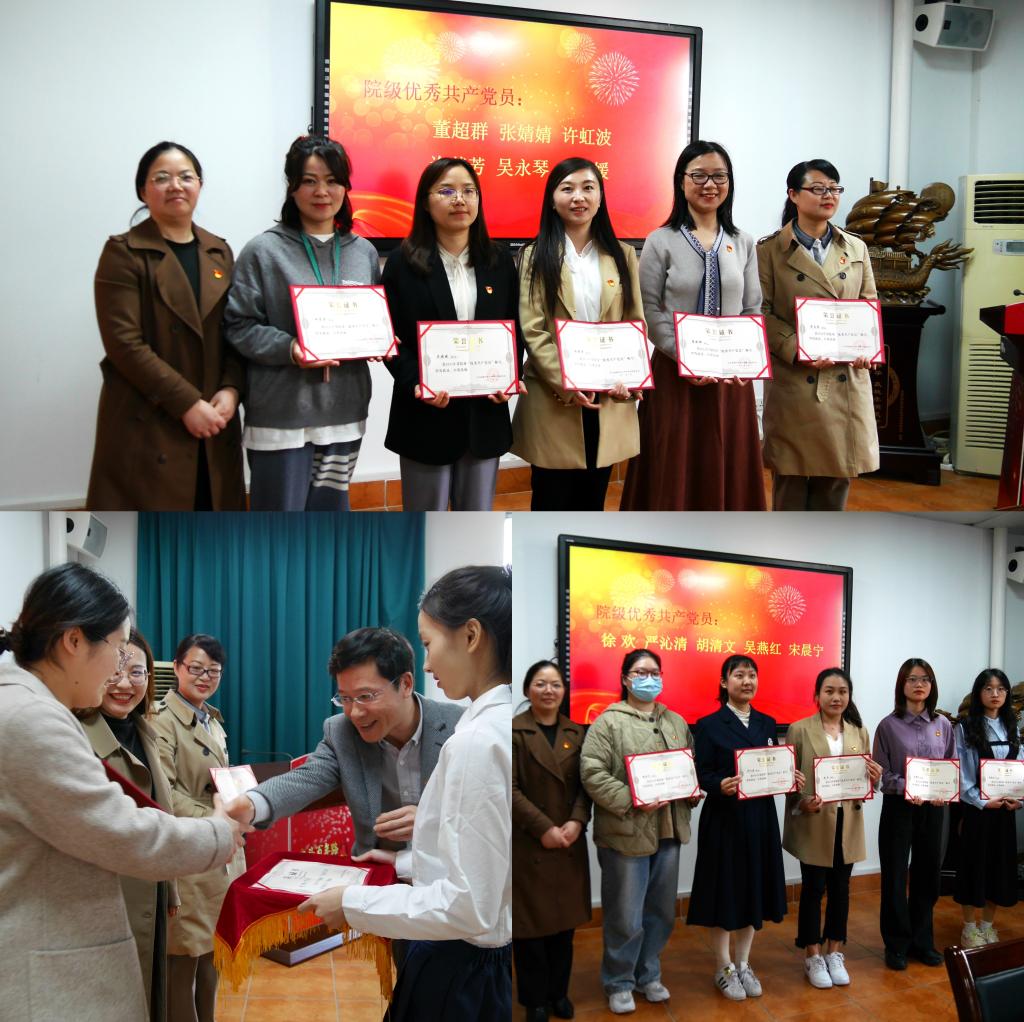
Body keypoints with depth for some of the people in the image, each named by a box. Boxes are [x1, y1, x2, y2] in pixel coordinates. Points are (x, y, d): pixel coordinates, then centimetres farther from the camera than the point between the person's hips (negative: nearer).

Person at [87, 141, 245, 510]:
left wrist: (231, 390, -7)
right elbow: (125, 343, -12)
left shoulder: (219, 252, 15)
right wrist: (187, 404, -16)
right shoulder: (123, 253, -3)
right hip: (146, 426, -5)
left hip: (212, 425, 5)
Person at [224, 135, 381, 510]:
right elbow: (238, 325, -7)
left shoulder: (364, 252, 11)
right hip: (282, 413, -5)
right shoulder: (264, 250, -5)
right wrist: (288, 349, -22)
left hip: (344, 411, 5)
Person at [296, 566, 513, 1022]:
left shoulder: (477, 742, -24)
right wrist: (405, 862, 19)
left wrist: (354, 905, -16)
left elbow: (469, 907, -24)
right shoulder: (500, 725, 5)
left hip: (460, 973, -9)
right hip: (491, 963, 9)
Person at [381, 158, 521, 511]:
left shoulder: (499, 260, 8)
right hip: (425, 416, -3)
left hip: (485, 414, 3)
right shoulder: (403, 262, -2)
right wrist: (416, 385, -20)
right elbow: (392, 337, -3)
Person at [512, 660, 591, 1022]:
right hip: (526, 844, -4)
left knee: (564, 921, 8)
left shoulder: (577, 732, 9)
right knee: (530, 923, 3)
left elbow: (586, 784, 6)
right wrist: (543, 829, -15)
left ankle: (559, 992, 24)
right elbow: (509, 788, -11)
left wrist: (577, 822, -10)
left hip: (569, 843, 4)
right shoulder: (513, 731, -6)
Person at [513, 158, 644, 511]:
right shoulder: (537, 256, 1)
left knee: (591, 503, 11)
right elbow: (532, 332, -6)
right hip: (554, 400, -2)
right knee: (551, 502, 3)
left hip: (608, 401, 3)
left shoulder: (622, 255, 10)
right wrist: (567, 385, -17)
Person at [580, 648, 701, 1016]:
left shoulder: (677, 723, 13)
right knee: (626, 916, 1)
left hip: (669, 832, 6)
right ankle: (618, 983, 17)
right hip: (626, 833, -6)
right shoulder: (608, 723, -7)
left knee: (661, 912, 15)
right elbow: (592, 773, -13)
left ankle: (649, 975, 31)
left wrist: (694, 792, 1)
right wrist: (631, 802, -20)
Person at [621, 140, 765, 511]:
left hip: (731, 378, 3)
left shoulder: (743, 245, 9)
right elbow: (650, 310, -7)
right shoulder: (661, 242, -2)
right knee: (673, 473, 1)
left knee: (727, 473, 7)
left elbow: (753, 310, 8)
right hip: (676, 375, -3)